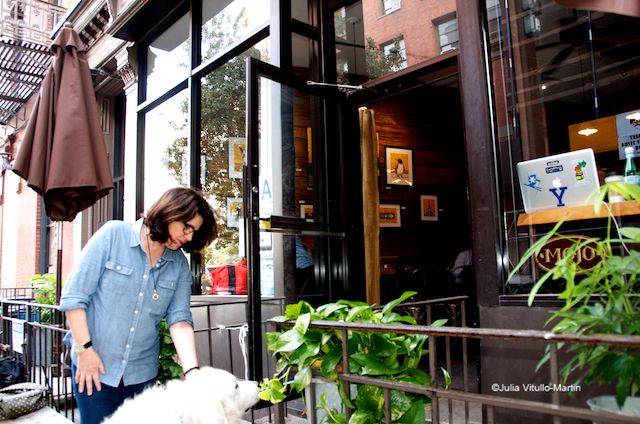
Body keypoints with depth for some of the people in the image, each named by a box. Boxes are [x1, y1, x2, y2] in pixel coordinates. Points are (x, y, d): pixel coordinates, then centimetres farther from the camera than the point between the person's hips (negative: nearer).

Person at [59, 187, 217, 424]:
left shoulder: (180, 265, 1)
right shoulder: (113, 234, -8)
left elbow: (179, 319, -7)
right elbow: (73, 296, -8)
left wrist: (192, 370, -19)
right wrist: (85, 349, -11)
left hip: (142, 372, 3)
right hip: (94, 367, -3)